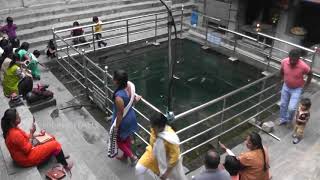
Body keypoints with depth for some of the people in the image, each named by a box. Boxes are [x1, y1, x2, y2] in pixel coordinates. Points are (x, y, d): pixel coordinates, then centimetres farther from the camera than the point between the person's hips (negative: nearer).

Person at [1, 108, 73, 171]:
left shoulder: (11, 129, -3)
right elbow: (27, 149, -25)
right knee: (55, 144, -7)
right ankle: (65, 165, 10)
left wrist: (38, 134, 3)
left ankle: (60, 157, 25)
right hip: (26, 159, -10)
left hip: (23, 153, 10)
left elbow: (24, 136, 12)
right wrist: (31, 133, -22)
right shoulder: (15, 134, -33)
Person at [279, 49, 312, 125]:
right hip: (286, 87, 4)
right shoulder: (284, 62, -22)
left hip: (297, 89, -3)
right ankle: (283, 119, 41)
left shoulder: (303, 66, -30)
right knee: (283, 104, 17)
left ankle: (289, 119, 26)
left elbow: (310, 74, -8)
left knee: (291, 108, -7)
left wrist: (306, 85, -2)